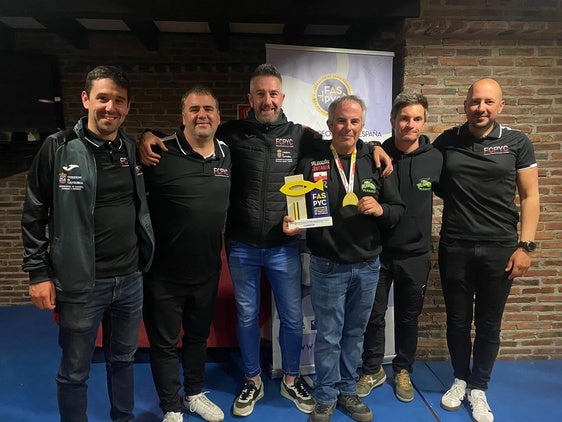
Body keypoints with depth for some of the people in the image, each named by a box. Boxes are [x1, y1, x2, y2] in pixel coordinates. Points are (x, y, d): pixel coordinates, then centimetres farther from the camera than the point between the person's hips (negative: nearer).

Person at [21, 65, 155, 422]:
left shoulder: (133, 149, 5)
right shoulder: (59, 148, -8)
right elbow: (34, 215, -4)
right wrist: (39, 273, -6)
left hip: (131, 280, 4)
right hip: (81, 285, -4)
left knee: (123, 361, 21)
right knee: (74, 373, 12)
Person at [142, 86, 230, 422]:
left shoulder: (228, 155, 2)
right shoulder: (161, 154, -16)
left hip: (207, 271, 5)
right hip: (164, 272, -4)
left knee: (199, 337, 22)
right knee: (165, 343, 12)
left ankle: (195, 394, 45)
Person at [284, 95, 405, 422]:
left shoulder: (377, 163, 2)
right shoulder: (311, 163, -3)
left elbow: (399, 210, 3)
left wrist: (381, 209, -17)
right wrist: (292, 224, -20)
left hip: (367, 266, 3)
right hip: (328, 267, -2)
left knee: (354, 334, 17)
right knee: (329, 336, 9)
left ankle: (348, 391, 36)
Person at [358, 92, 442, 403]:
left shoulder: (435, 158, -5)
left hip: (415, 254, 1)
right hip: (377, 252, -1)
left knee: (408, 317, 16)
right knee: (374, 314, 11)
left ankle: (403, 371, 37)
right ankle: (373, 370, 33)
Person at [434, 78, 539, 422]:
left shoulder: (517, 143, -1)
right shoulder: (447, 141, 1)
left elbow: (530, 197, 0)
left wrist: (525, 245, -6)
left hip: (499, 248, 0)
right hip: (455, 247, 1)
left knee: (489, 324, 11)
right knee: (458, 320, 13)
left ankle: (479, 388, 31)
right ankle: (461, 379, 35)